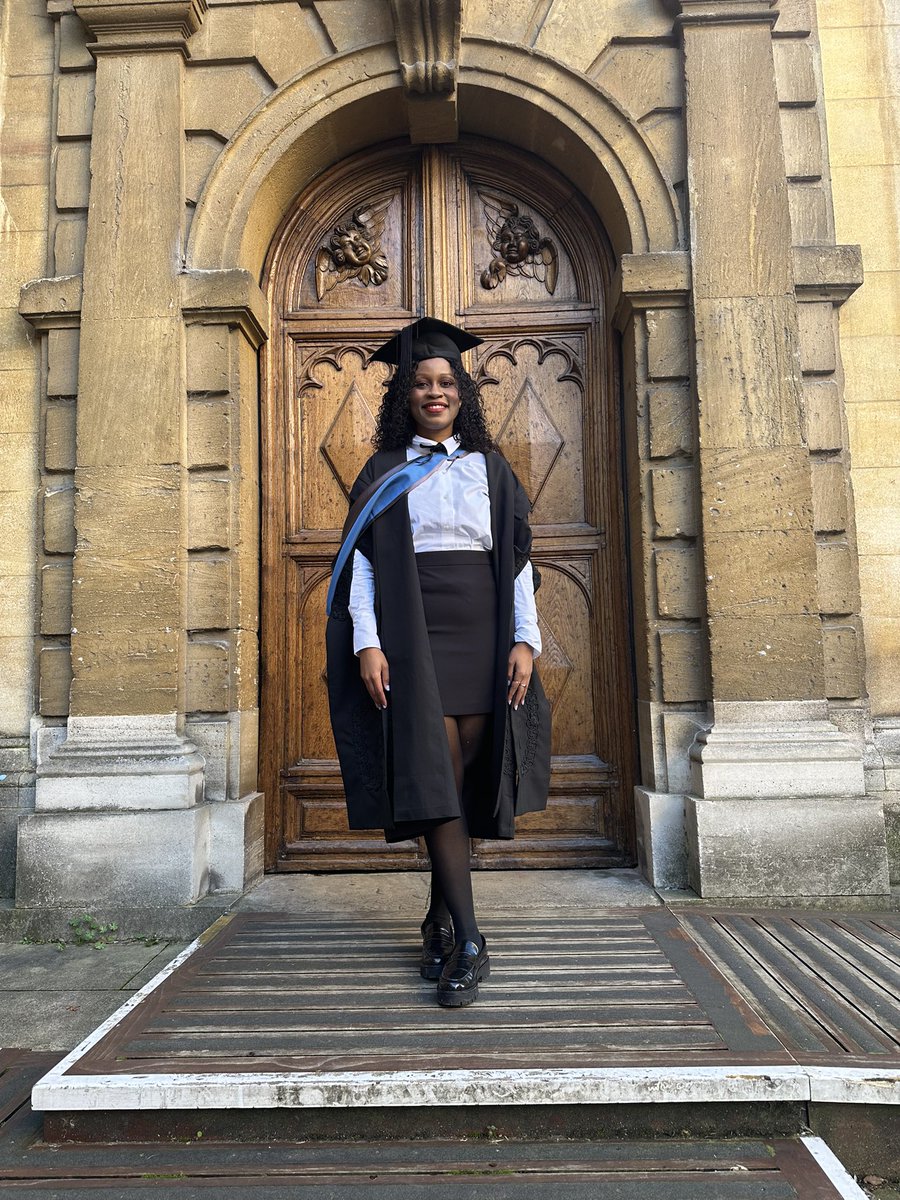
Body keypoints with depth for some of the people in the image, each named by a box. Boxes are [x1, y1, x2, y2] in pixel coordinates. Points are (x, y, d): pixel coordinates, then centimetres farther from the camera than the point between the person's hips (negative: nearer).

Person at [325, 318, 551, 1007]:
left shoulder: (491, 467, 14)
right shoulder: (385, 472, 10)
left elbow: (519, 557, 9)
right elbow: (361, 559, 3)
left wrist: (525, 639, -2)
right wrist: (366, 642, -10)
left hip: (483, 634, 2)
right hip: (414, 635, -1)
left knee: (463, 775, 4)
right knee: (435, 775, -8)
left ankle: (440, 918, 21)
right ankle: (468, 943, -5)